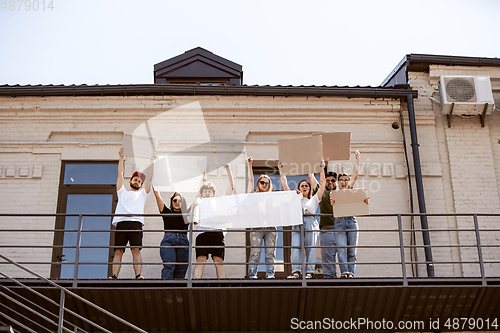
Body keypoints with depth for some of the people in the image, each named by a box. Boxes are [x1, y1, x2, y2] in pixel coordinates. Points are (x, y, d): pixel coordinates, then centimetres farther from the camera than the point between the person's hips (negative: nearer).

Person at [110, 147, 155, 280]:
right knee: (118, 251, -8)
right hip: (121, 222, 1)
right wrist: (121, 158, 21)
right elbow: (120, 174, 26)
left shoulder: (142, 193, 29)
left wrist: (152, 163, 16)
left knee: (136, 250, -14)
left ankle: (138, 275, -21)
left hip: (136, 223, -1)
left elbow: (149, 178, 21)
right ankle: (114, 276, -14)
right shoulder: (122, 192, 30)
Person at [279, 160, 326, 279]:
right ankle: (295, 271, -15)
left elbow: (322, 184, 17)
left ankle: (309, 272, -6)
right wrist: (281, 170, 23)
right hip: (297, 224, 1)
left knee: (311, 249, -7)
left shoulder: (314, 200, 23)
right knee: (295, 247, -13)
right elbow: (284, 184, 23)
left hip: (311, 224, 0)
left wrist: (322, 169, 16)